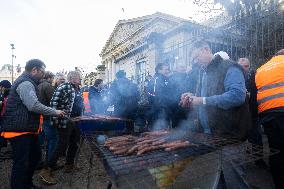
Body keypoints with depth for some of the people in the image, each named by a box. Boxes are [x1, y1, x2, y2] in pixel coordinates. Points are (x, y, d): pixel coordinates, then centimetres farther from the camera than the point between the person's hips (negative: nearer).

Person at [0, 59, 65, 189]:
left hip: (28, 129, 11)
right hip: (19, 130, -11)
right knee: (21, 163, -1)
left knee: (36, 155, 19)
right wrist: (55, 112, -20)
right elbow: (34, 105, -29)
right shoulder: (25, 83, -17)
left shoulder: (28, 83, 17)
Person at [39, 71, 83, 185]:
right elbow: (53, 103, -18)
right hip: (64, 121, -9)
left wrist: (80, 116, 21)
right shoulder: (64, 87, -13)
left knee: (74, 143, 16)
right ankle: (47, 171, 9)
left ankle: (69, 165, 35)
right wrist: (57, 117, -19)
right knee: (62, 145, -5)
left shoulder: (77, 89, 13)